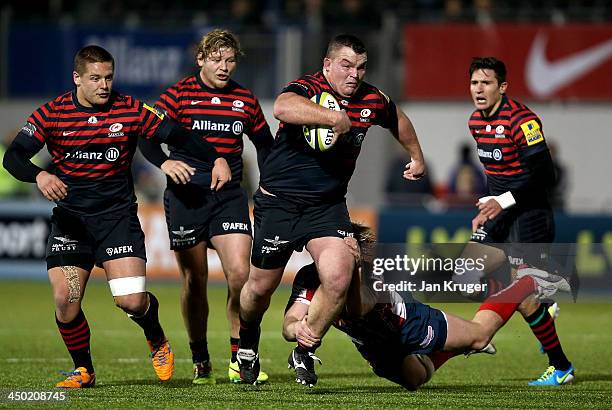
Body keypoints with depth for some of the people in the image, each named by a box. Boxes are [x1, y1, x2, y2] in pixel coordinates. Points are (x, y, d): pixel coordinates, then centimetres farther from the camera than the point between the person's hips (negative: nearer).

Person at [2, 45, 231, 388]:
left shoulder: (129, 110, -3)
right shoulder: (52, 114, -4)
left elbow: (174, 135, 1)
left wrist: (217, 158, -11)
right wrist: (40, 176, -30)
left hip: (118, 214, -1)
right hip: (70, 216, 1)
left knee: (132, 300, -14)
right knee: (65, 299, -10)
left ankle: (158, 341, 21)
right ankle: (83, 370, 15)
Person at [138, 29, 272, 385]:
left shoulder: (246, 100, 9)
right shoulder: (180, 94, -1)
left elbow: (265, 143, 21)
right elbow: (146, 135, -5)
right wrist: (165, 162, -23)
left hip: (230, 195, 2)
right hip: (187, 195, -2)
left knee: (240, 273, -14)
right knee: (195, 281, 3)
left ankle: (240, 360, -3)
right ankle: (201, 362, 19)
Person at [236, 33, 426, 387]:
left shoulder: (372, 100, 0)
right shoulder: (306, 89, -18)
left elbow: (398, 120, 24)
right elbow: (282, 108, -43)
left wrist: (417, 157, 35)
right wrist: (334, 117, -51)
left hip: (328, 207, 4)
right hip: (279, 202, -4)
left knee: (339, 278, -18)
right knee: (261, 287, 8)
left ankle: (305, 353, 3)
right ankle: (248, 347, 39)